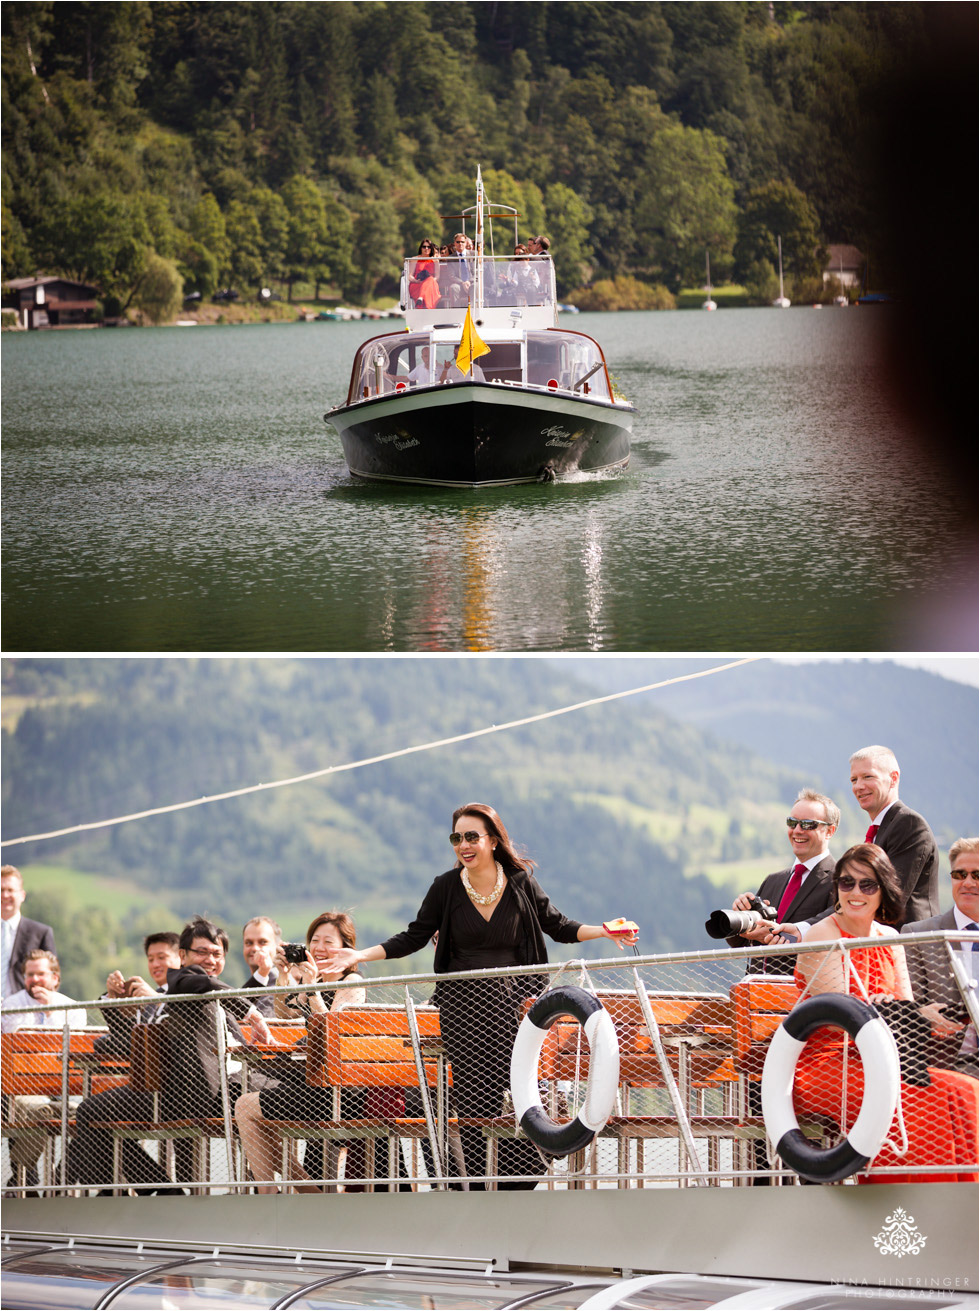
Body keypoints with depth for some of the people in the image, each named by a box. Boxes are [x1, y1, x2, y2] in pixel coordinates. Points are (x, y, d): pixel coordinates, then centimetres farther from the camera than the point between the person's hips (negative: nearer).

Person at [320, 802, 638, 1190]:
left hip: (513, 1001, 0)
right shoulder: (446, 887, 2)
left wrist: (605, 931, 0)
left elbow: (558, 926, 12)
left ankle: (521, 1180, -3)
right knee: (473, 1097, -4)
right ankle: (480, 1186, 1)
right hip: (463, 1008, 0)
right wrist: (362, 955, -2)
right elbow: (414, 938, 7)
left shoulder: (521, 883, 2)